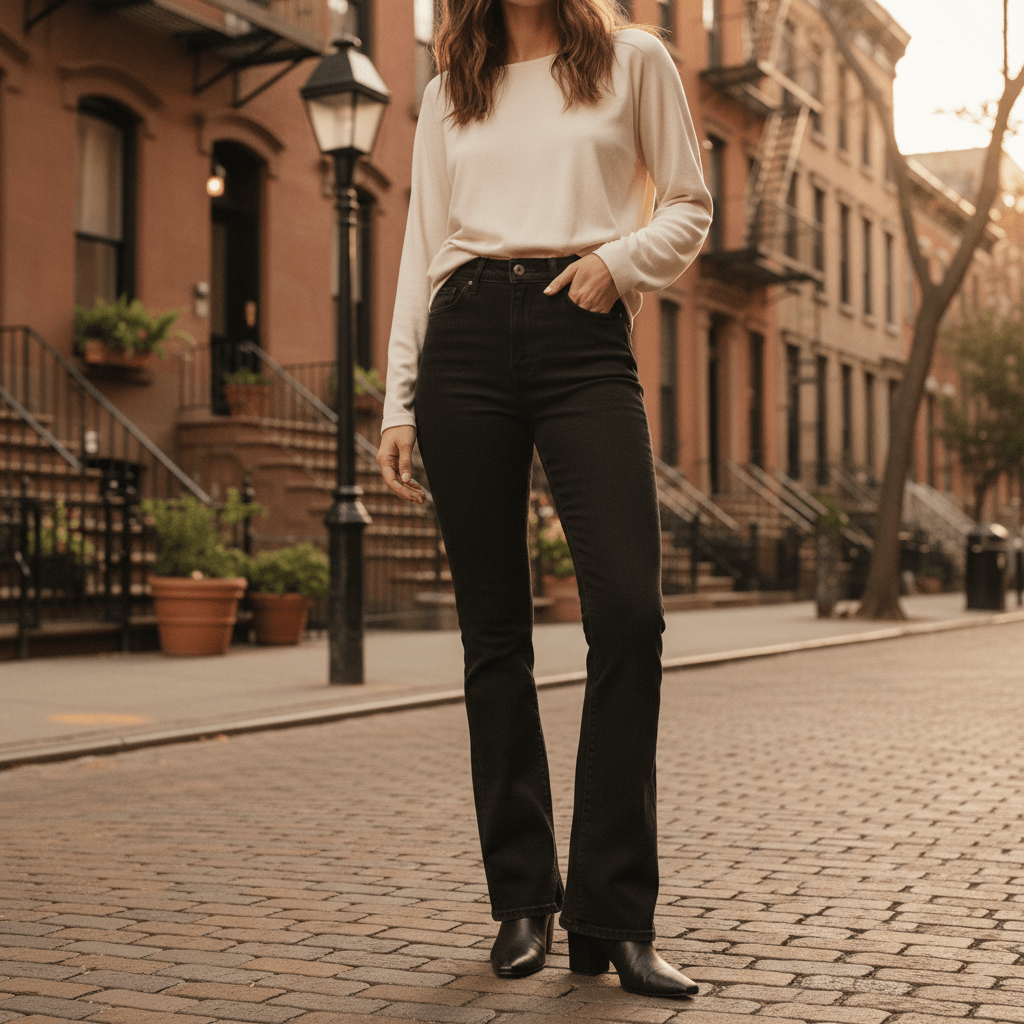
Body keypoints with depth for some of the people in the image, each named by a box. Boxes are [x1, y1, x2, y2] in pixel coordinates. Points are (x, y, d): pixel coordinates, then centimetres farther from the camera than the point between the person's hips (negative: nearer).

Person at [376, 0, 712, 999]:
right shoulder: (449, 95, 18)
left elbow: (688, 207, 14)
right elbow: (421, 252, 15)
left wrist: (620, 258, -6)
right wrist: (398, 403, 8)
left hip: (584, 336, -2)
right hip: (466, 336, 2)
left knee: (628, 608, -16)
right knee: (494, 628, 0)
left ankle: (613, 916, -8)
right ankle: (522, 901, 9)